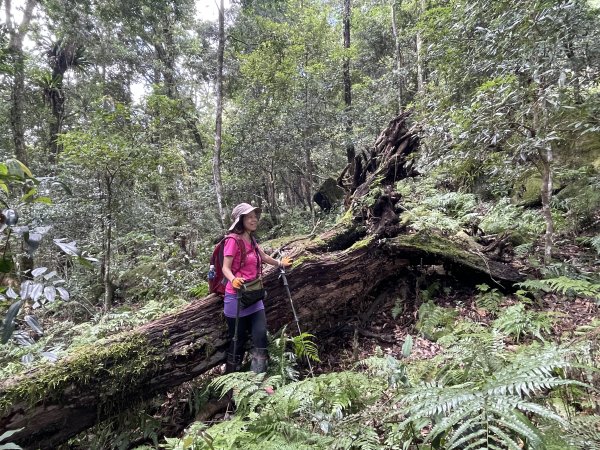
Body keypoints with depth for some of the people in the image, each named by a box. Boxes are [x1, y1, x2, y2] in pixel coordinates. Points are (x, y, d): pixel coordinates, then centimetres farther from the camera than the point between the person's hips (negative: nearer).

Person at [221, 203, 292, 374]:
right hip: (237, 297, -7)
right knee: (238, 340, 4)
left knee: (261, 335, -4)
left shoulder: (251, 240, 10)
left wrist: (280, 263, 35)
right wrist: (234, 280, -36)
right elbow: (226, 268, -17)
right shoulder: (233, 241, -13)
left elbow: (264, 257, 28)